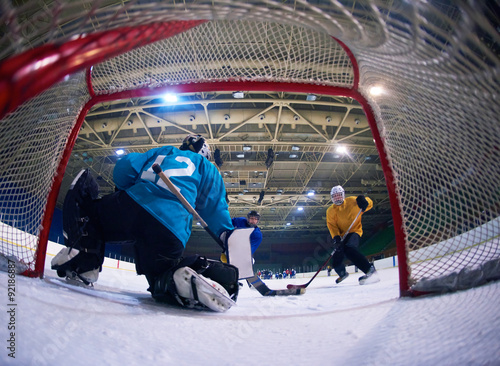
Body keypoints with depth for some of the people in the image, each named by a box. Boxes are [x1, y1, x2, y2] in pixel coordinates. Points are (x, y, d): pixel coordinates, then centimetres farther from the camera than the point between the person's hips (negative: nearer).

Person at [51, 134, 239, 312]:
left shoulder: (161, 152, 32)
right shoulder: (206, 167, 28)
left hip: (130, 207, 1)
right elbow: (216, 209, 17)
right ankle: (206, 271, -12)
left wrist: (127, 193, 37)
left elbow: (125, 168, 19)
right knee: (160, 276, 20)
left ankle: (85, 261, 1)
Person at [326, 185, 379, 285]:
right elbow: (331, 225, -9)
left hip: (354, 231, -5)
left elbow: (369, 204, -11)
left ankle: (369, 269, -31)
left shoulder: (351, 201, -7)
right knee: (336, 260, 8)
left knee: (348, 249, -35)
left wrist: (364, 201, -35)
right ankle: (343, 273, 40)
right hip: (342, 236, 5)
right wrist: (336, 237, -26)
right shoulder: (330, 211, 1)